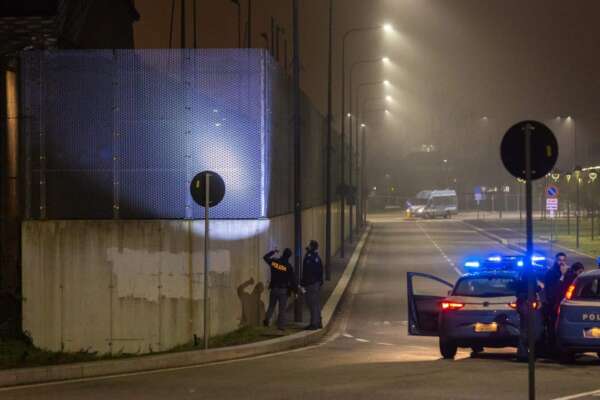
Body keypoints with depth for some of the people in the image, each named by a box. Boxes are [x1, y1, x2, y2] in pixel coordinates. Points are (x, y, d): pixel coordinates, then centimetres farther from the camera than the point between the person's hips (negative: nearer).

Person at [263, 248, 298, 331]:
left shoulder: (274, 262, -2)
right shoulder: (288, 266, -11)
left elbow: (265, 257, 20)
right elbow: (293, 280, -8)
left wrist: (273, 252, 33)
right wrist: (296, 290, 0)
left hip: (274, 288, 3)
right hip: (283, 290, -3)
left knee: (271, 306, 15)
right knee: (282, 308, 3)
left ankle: (267, 319, -6)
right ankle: (281, 325, 0)